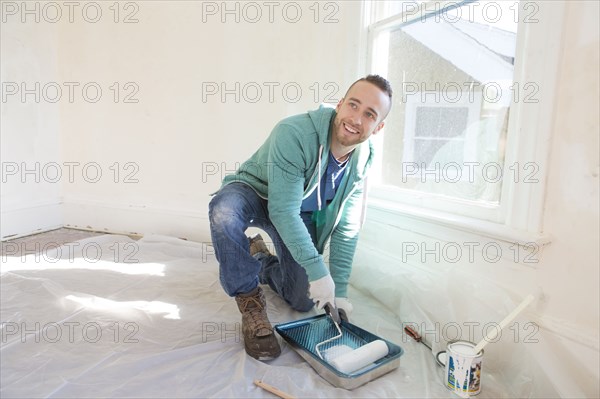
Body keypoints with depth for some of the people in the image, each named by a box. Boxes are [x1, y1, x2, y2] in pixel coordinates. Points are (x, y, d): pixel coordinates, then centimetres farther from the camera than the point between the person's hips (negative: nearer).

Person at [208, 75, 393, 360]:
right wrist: (318, 269, -34)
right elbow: (283, 211, -35)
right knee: (224, 209, -41)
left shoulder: (362, 158, -13)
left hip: (302, 213, 5)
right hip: (255, 194, -4)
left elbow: (347, 228, -9)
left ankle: (261, 260, 33)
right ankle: (250, 300, -19)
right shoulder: (293, 133, -34)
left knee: (304, 302, 2)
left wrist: (339, 289, -10)